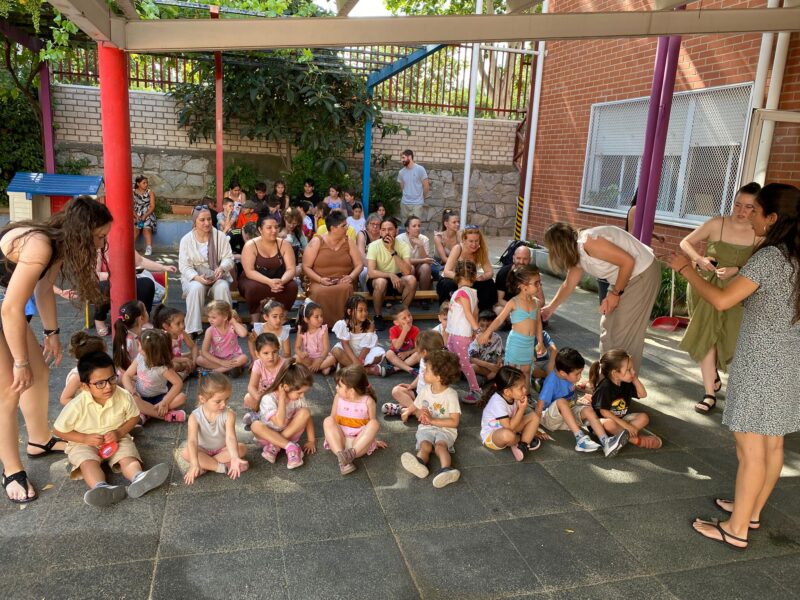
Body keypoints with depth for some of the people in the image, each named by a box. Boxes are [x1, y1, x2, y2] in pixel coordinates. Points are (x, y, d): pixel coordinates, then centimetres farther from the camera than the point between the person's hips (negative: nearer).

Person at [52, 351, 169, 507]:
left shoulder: (123, 396, -16)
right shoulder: (77, 406, -22)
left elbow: (134, 417, 1)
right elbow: (59, 430, -8)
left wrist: (119, 432, -16)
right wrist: (85, 438, -19)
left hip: (117, 439, 2)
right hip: (84, 443, -2)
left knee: (128, 457, -27)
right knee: (88, 462, -32)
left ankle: (138, 479, -56)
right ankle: (101, 488, -59)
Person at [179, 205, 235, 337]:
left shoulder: (220, 236, 4)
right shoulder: (186, 240, 1)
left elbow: (228, 258, 0)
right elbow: (184, 266, -5)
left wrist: (221, 268, -24)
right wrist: (197, 277, -25)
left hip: (217, 276, 1)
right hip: (194, 277, 0)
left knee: (223, 287, -33)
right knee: (196, 288, -35)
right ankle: (193, 329, -30)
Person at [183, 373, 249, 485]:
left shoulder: (229, 415, -23)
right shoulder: (195, 417, -24)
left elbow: (230, 438, -34)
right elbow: (192, 441, -34)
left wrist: (235, 458, -53)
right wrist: (195, 464, -49)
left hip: (223, 449, 1)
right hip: (203, 450, 0)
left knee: (242, 448, -25)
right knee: (185, 453, -29)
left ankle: (205, 465, -21)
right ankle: (221, 467, -25)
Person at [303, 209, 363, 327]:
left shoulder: (348, 241, 10)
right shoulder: (317, 241, 1)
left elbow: (359, 264, 9)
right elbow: (306, 267, -2)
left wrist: (351, 277, -12)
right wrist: (320, 279, -17)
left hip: (343, 282, 2)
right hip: (320, 283, -2)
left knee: (346, 289, -34)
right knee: (320, 293, -37)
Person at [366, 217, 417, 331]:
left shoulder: (403, 246, -12)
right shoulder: (374, 246, -16)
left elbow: (407, 272, -26)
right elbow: (371, 272, -27)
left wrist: (393, 251, -30)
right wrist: (391, 275, -38)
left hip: (396, 279, 2)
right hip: (377, 280, -2)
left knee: (412, 280, -28)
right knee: (381, 282, -37)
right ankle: (378, 317, -12)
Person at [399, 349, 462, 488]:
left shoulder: (451, 395, -6)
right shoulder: (425, 390, 10)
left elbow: (454, 422, -10)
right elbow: (416, 409, 22)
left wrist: (432, 420, -15)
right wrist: (421, 415, 0)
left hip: (445, 429, -3)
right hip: (426, 428, 3)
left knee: (440, 445, -34)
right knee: (425, 445, -29)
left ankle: (445, 469, -59)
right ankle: (419, 462, -59)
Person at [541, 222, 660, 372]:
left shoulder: (588, 242, -26)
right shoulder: (576, 253, 4)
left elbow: (628, 261, -26)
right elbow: (568, 285, 18)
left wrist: (615, 293, -17)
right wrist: (550, 308, 24)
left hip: (643, 274, -10)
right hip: (626, 277, 10)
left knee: (625, 332, -5)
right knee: (608, 326, 13)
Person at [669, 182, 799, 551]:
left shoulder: (769, 257, -19)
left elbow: (721, 300, -26)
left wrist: (687, 270, -14)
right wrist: (741, 276, 15)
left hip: (761, 363, -9)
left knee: (750, 448, -1)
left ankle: (737, 529, 10)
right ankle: (752, 510, 33)